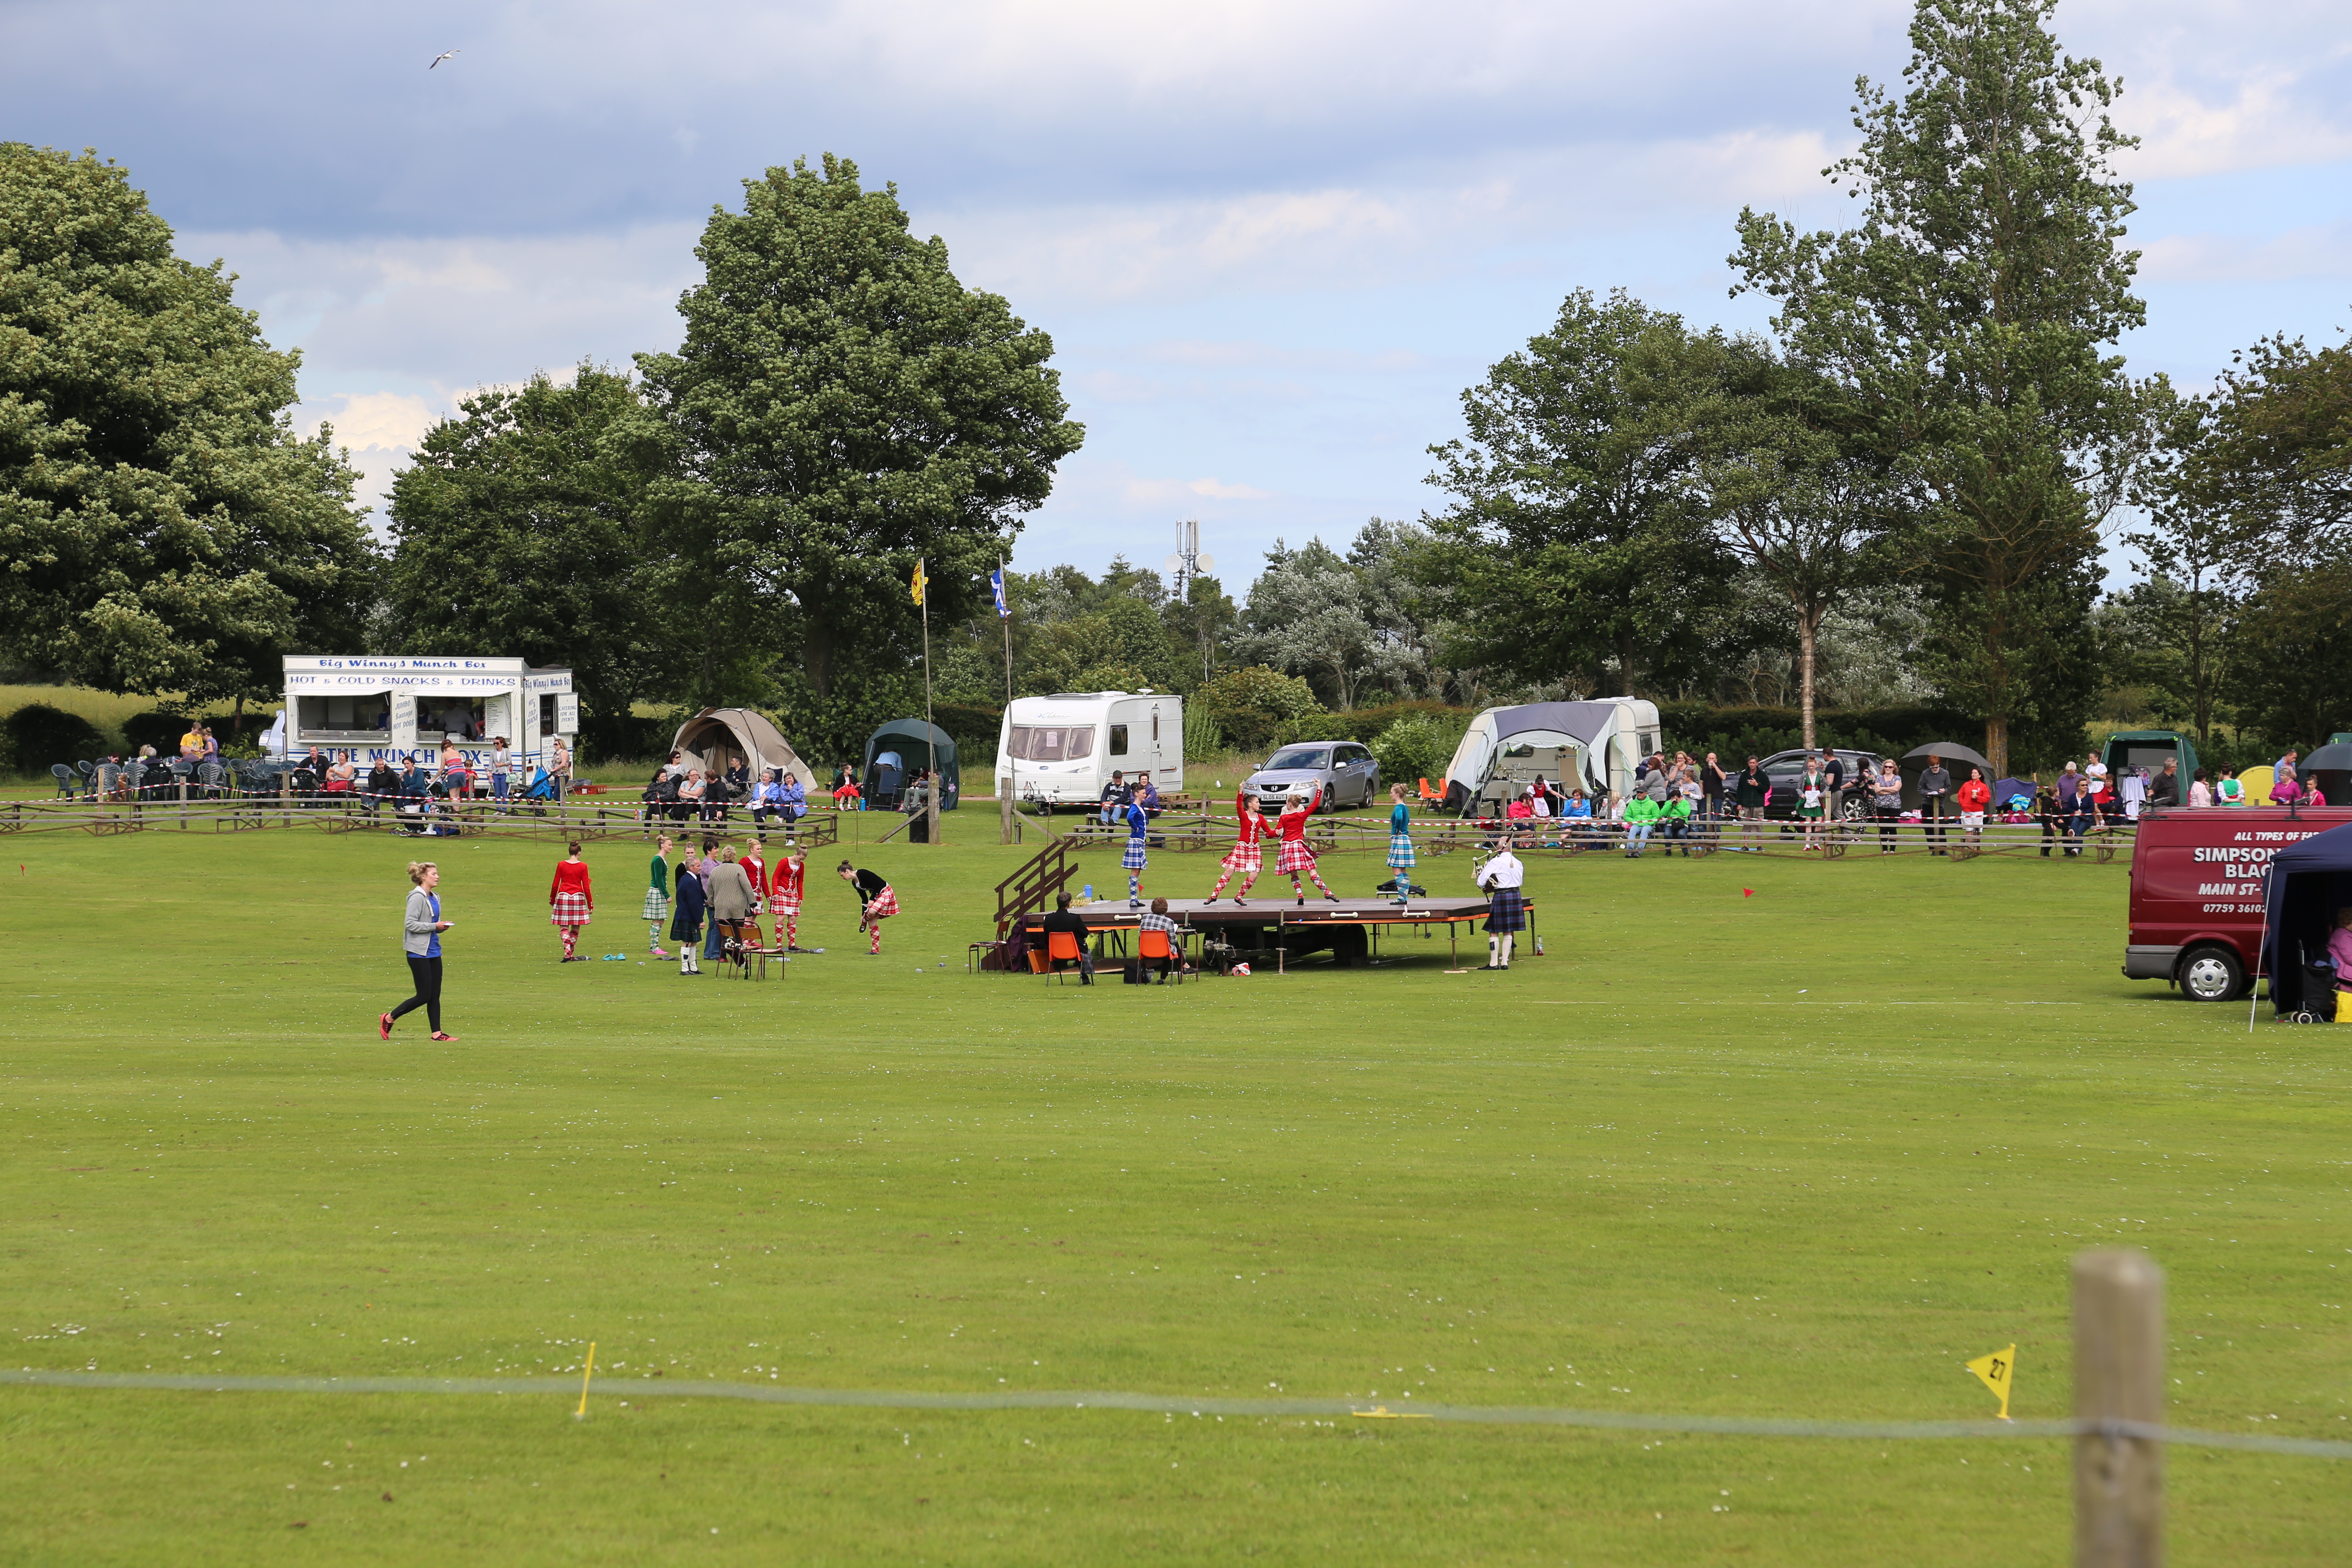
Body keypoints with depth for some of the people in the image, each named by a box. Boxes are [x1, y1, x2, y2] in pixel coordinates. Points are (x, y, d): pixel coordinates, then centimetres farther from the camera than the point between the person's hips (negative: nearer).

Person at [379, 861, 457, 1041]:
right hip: (419, 953, -9)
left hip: (433, 952, 9)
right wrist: (435, 926, -19)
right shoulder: (417, 897, -13)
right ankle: (388, 1019, 8)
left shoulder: (435, 898, 14)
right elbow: (410, 924, -19)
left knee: (435, 995, 6)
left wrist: (443, 926, 3)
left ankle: (437, 1033, 9)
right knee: (424, 996, -5)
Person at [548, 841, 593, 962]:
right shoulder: (583, 867, -2)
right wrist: (591, 905, 5)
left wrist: (552, 900, 17)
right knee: (575, 929, 11)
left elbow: (555, 885, 4)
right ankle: (571, 955, 15)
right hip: (578, 897, 0)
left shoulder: (561, 865, 1)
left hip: (563, 897, 0)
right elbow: (586, 887, -1)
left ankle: (567, 952, -16)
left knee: (564, 927, 3)